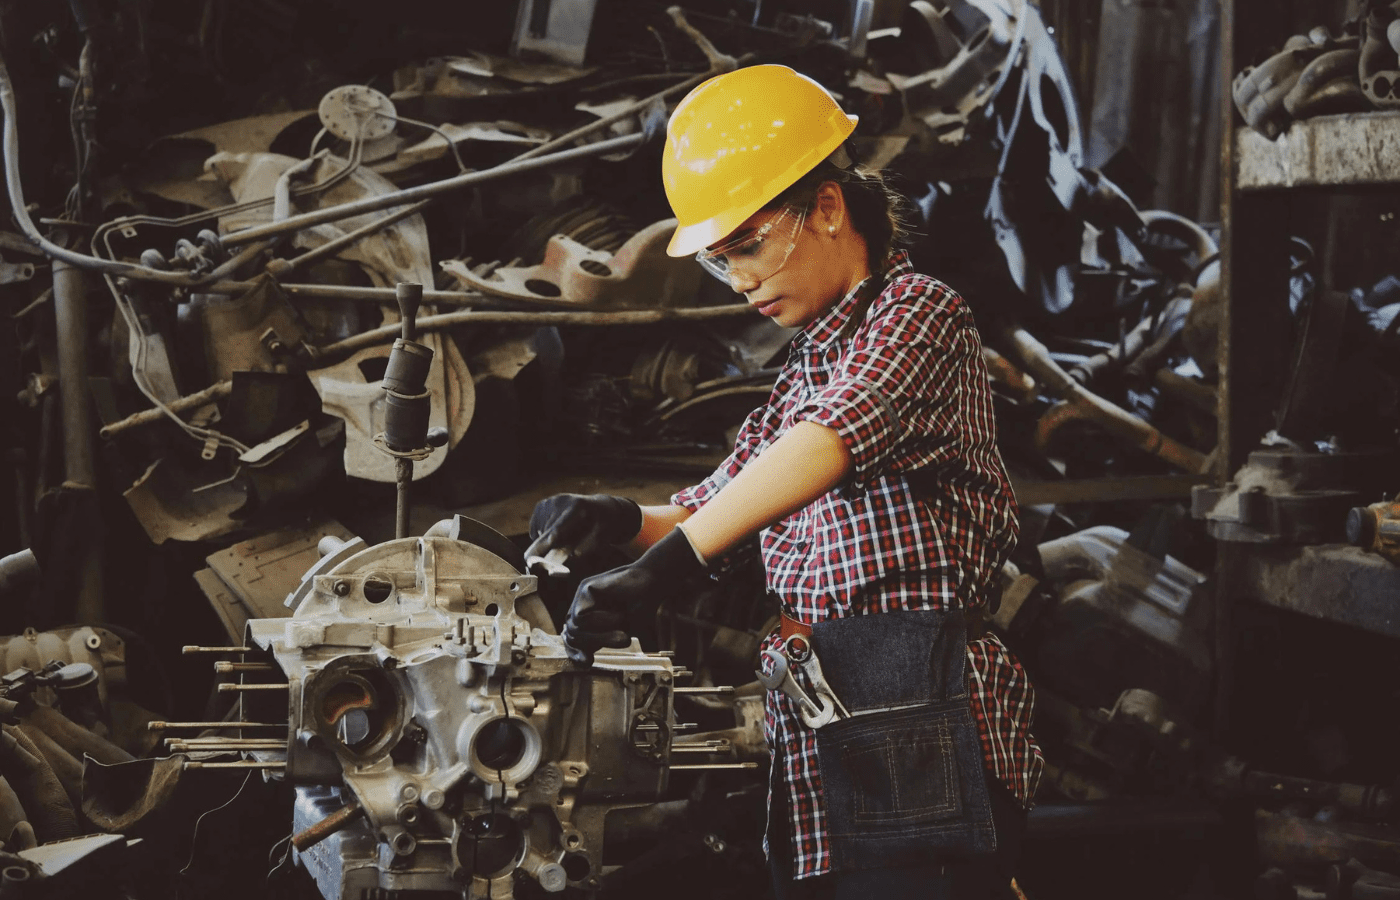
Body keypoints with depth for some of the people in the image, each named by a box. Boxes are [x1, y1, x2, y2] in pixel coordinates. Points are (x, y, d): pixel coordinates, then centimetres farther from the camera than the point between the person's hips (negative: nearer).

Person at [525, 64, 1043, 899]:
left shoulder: (918, 311, -4)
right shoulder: (804, 373, 23)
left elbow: (829, 441, -23)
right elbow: (713, 510, 23)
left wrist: (667, 563, -32)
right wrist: (625, 522, 0)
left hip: (917, 728, -8)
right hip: (816, 750, 8)